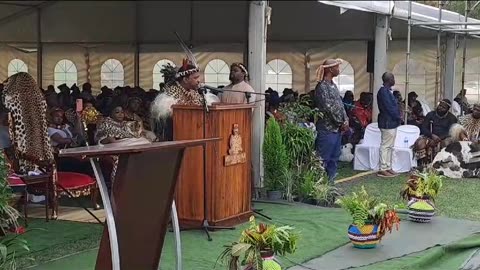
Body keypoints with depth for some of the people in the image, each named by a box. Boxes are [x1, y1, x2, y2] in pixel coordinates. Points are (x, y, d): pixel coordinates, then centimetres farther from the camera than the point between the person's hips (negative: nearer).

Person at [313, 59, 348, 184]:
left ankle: (330, 182, 19)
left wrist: (345, 121, 3)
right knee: (323, 160, -4)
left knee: (334, 159, 12)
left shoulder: (333, 85, 15)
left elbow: (340, 104, 16)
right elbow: (329, 108, -19)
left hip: (337, 128, 9)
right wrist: (341, 122, -11)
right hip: (327, 129, -9)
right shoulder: (322, 87, -14)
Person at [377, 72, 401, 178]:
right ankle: (383, 169, -3)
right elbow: (389, 107, -20)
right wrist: (398, 117, -10)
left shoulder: (388, 91, 14)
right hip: (387, 123, -10)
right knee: (385, 146, -7)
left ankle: (388, 168, 19)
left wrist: (397, 117, 6)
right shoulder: (383, 91, -17)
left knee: (389, 146, 13)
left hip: (392, 123, 10)